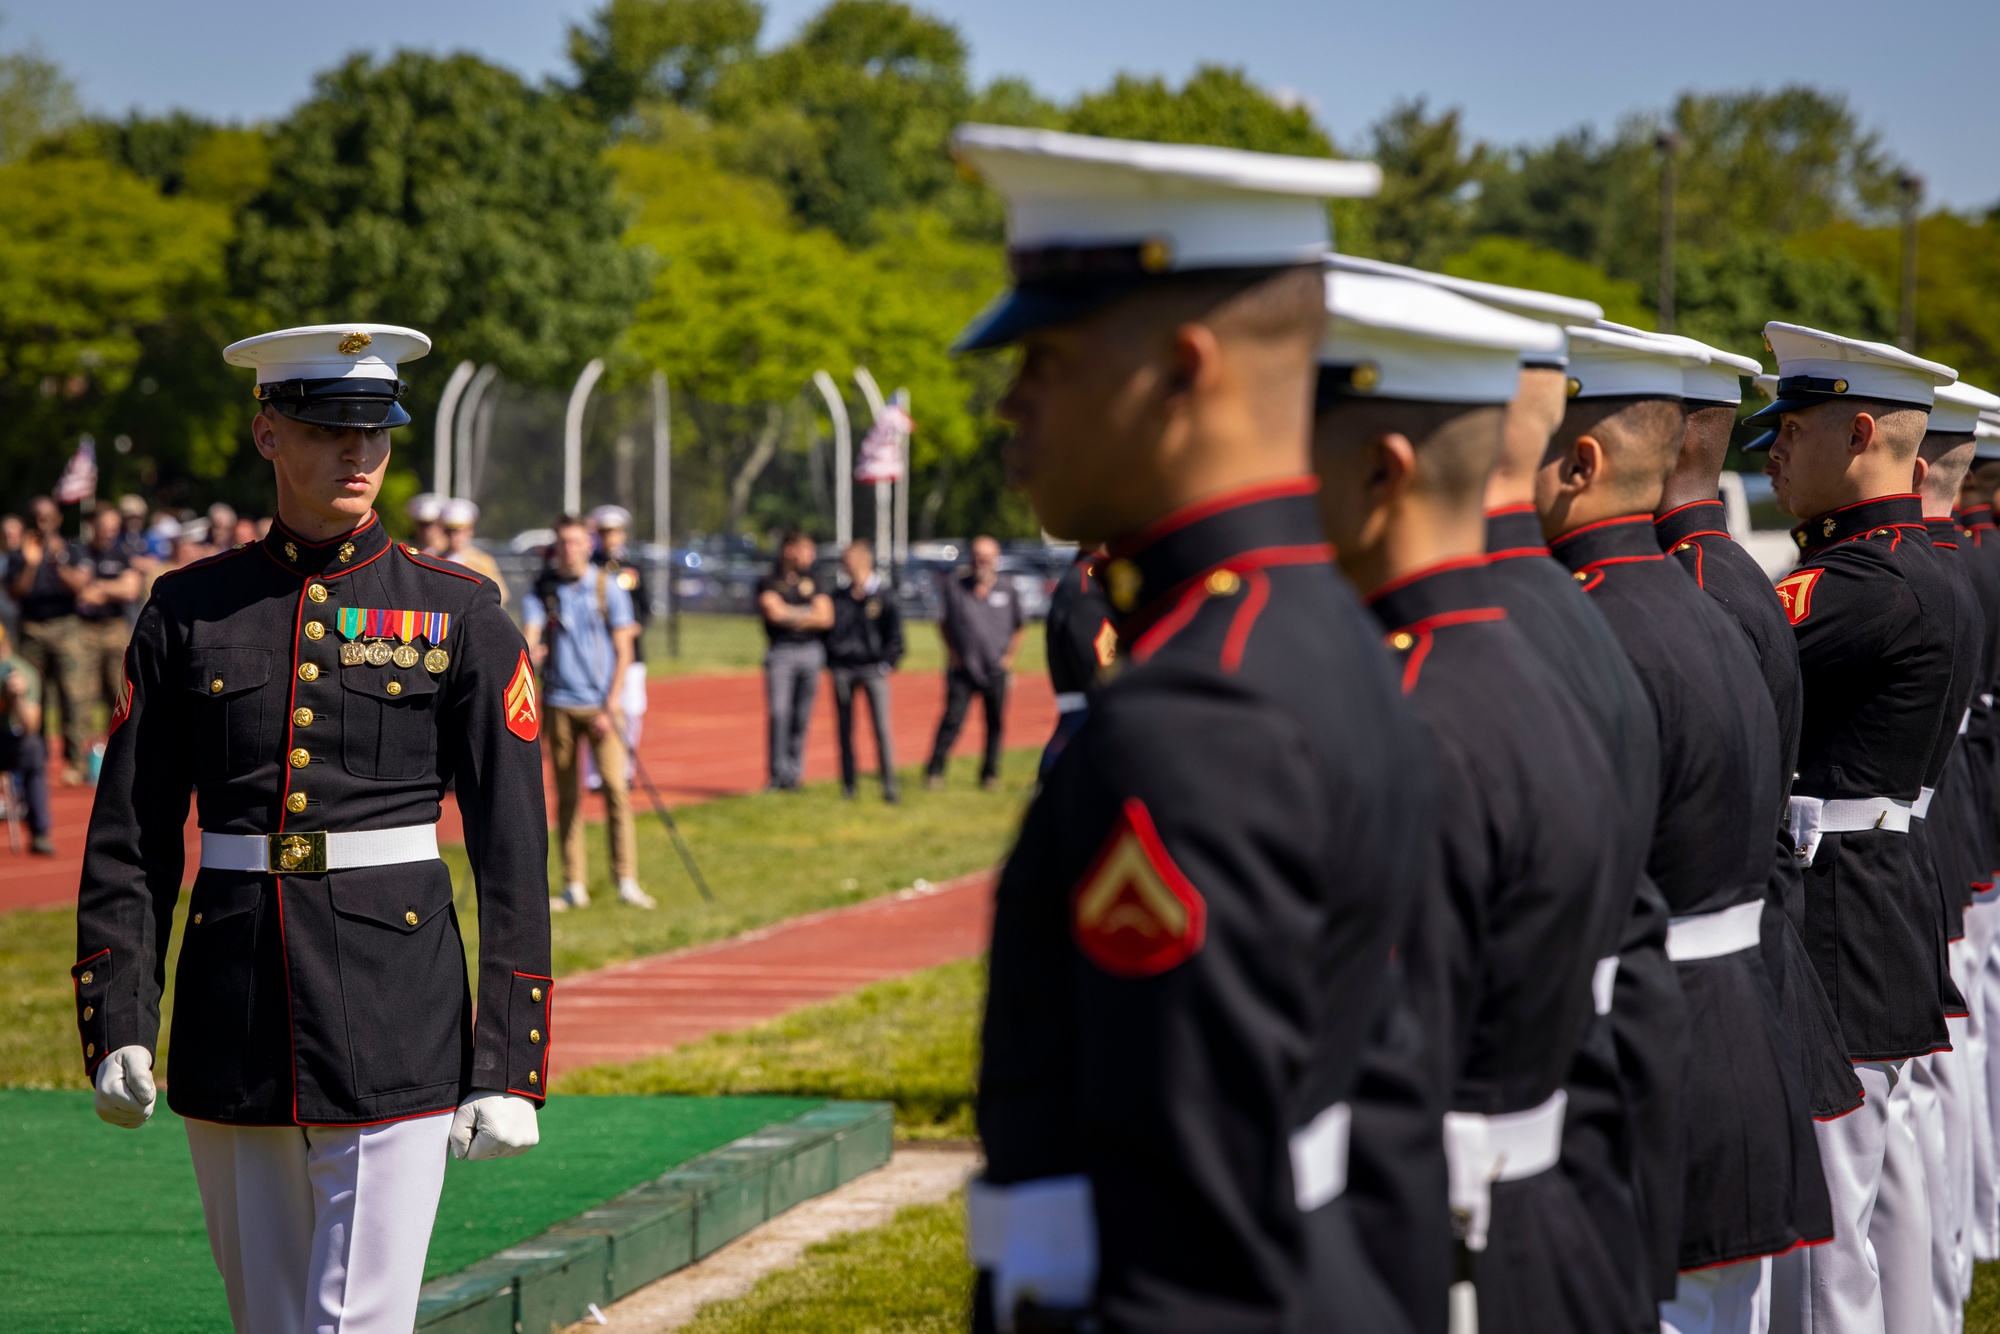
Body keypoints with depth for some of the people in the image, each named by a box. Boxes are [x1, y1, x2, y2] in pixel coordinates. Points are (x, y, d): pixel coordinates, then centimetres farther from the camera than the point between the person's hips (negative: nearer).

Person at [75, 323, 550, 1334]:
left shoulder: (459, 616, 1)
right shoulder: (189, 611, 6)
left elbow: (513, 856, -1)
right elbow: (128, 841, 7)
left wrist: (510, 1067, -6)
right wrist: (116, 1026, -3)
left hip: (395, 1023, -3)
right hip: (233, 1032, 3)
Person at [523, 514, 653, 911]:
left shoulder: (608, 589, 2)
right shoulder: (542, 591, 6)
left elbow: (623, 649, 1)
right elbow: (530, 637, -5)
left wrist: (611, 705, -8)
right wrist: (530, 653, -30)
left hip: (601, 705, -2)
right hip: (560, 703, 2)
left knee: (615, 786, -11)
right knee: (567, 794, 4)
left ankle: (627, 881, -8)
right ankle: (574, 885, 8)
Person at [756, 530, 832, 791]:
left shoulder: (812, 583, 16)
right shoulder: (768, 582, 4)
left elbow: (826, 618, 5)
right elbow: (775, 612, -11)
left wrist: (791, 615, -5)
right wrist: (809, 612, 1)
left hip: (811, 651, 3)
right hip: (781, 652, -3)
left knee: (802, 718, 2)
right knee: (779, 714, -13)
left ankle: (794, 774, 6)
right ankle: (778, 775, -12)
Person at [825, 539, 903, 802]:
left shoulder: (883, 596, 2)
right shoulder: (839, 598, 11)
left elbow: (895, 635, 3)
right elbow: (828, 630, 15)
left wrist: (886, 664, -6)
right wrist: (829, 662, 4)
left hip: (873, 669, -3)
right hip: (842, 670, 4)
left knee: (882, 728, -10)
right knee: (844, 730, 4)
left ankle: (889, 786, -8)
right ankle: (848, 786, 10)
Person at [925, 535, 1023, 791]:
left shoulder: (1007, 591, 5)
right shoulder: (955, 587, 2)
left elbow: (1019, 627, 15)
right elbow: (943, 622, 12)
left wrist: (1009, 656, 6)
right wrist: (952, 652, 4)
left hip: (996, 670, 2)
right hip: (963, 669, -2)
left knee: (995, 722, 5)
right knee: (952, 719, -8)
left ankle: (990, 774, 16)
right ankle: (934, 772, -2)